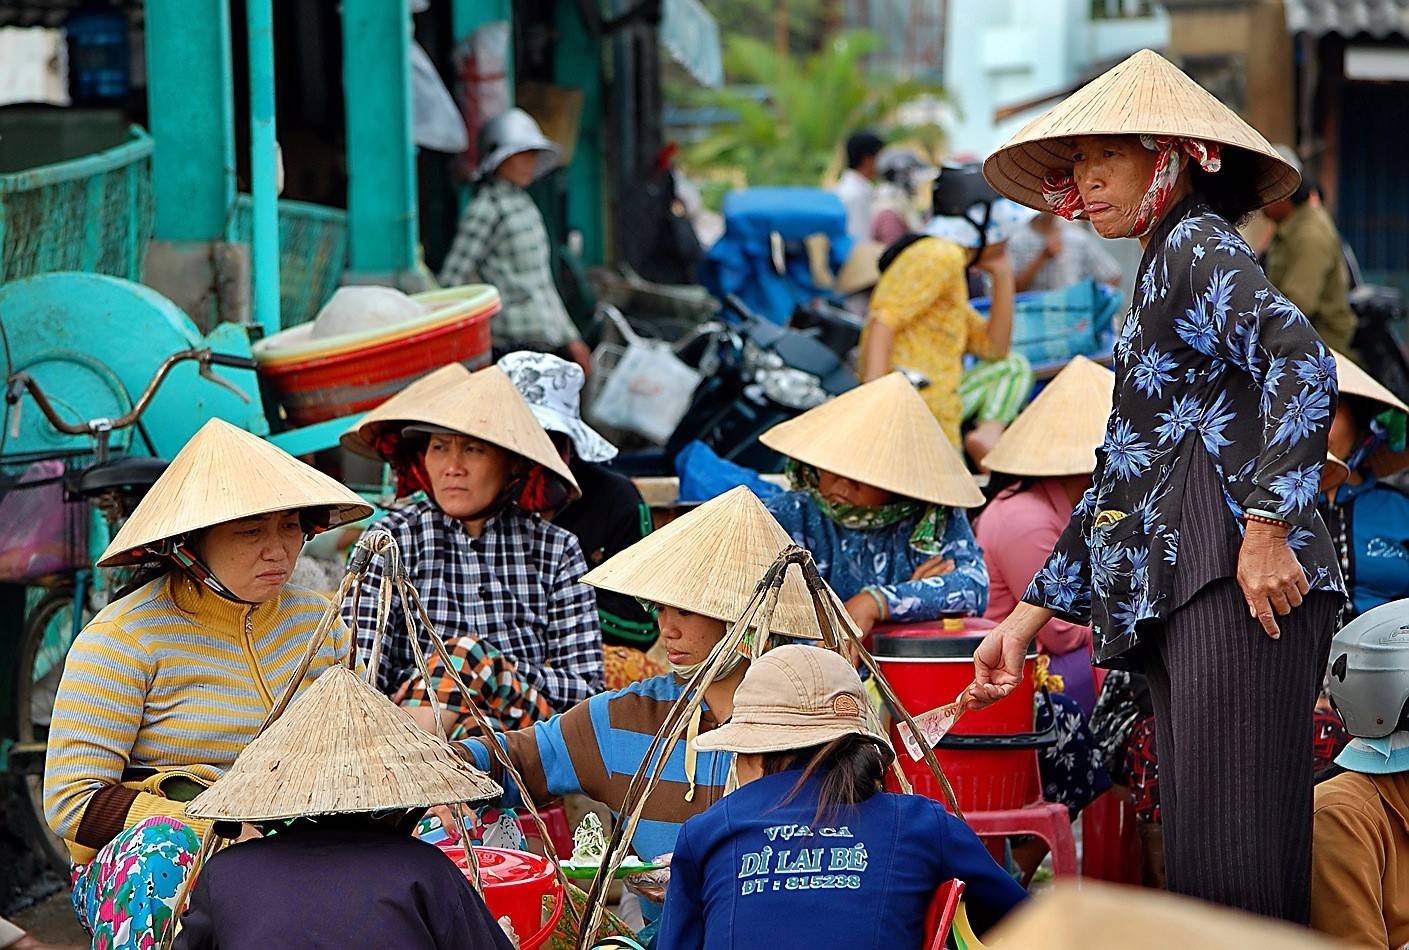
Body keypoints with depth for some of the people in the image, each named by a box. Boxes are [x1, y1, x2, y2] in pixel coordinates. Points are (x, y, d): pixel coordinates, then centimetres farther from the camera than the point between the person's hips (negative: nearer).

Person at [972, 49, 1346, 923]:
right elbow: (1121, 474, 30)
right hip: (1185, 597, 10)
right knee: (1198, 850, 7)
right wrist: (1029, 617, 27)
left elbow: (1302, 359, -20)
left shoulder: (1197, 244, -2)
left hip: (1240, 587, -10)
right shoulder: (1162, 278, 26)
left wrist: (1268, 524, -25)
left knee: (1233, 851, -14)